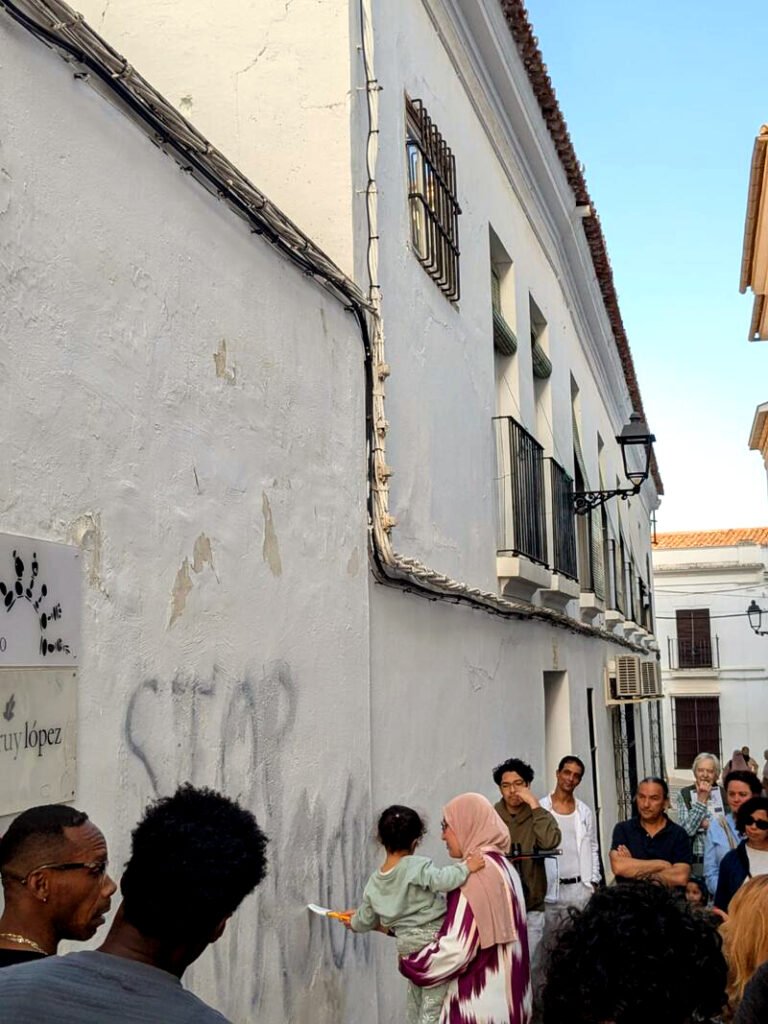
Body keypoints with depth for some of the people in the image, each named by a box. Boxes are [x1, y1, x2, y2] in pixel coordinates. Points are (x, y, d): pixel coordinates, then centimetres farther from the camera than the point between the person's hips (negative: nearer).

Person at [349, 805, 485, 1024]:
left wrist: (354, 922, 35)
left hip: (408, 945, 6)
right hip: (435, 940, -6)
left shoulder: (374, 882, 3)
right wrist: (466, 867, -27)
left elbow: (366, 921, 15)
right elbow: (441, 880, -35)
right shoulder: (417, 866, -17)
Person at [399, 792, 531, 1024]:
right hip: (503, 998, 9)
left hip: (480, 1001, -9)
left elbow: (456, 948, -22)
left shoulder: (476, 874, -19)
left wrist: (409, 964, -6)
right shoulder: (501, 867, 11)